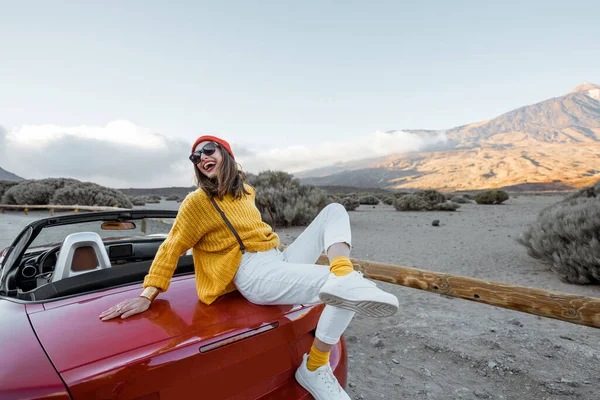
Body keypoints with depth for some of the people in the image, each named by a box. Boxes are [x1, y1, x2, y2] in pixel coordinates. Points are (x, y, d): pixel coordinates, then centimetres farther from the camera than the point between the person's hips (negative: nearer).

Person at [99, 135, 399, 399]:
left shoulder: (246, 191, 19)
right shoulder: (197, 202, -1)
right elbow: (170, 249, -2)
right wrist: (147, 295, -11)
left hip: (283, 261, 9)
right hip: (255, 276, -9)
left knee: (334, 211, 0)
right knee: (349, 293, -24)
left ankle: (343, 276, -27)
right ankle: (313, 368, -15)